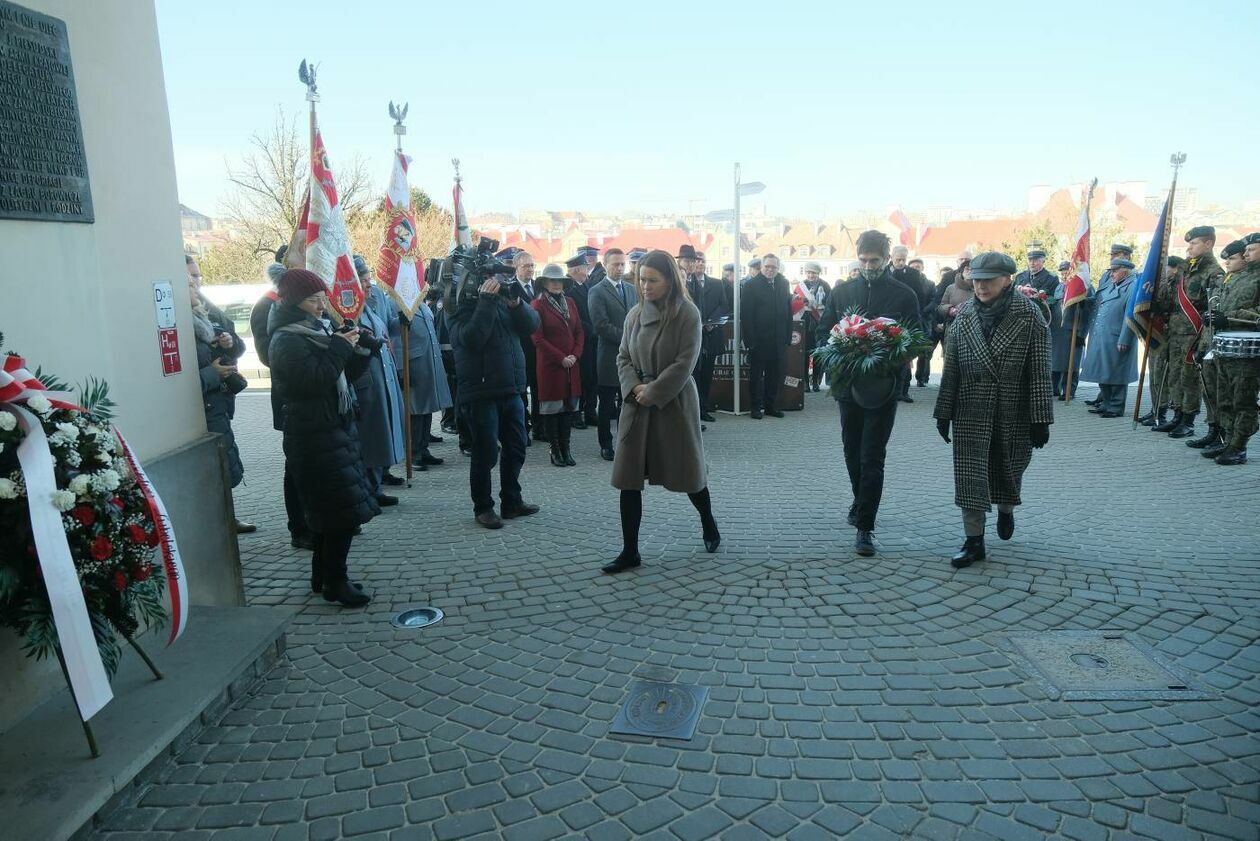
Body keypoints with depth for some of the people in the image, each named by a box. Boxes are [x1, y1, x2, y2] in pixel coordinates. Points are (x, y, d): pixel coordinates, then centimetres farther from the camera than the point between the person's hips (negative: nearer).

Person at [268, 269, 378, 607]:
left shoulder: (314, 331, 14)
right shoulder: (287, 341, -14)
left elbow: (343, 375, 17)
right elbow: (315, 380, -25)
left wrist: (358, 353, 0)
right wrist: (340, 347, -17)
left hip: (332, 431, 9)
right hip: (315, 437, -9)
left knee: (328, 510, 15)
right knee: (344, 509, -7)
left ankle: (323, 576, 26)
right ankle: (334, 582, 3)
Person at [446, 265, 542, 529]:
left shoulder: (502, 297, 9)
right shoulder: (460, 305, -7)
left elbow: (531, 325, 1)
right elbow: (471, 338, -23)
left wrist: (516, 303, -15)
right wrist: (486, 300, -23)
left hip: (511, 388, 6)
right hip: (480, 392, -6)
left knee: (516, 448, 14)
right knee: (485, 452, 2)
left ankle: (511, 501, 29)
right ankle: (483, 507, 18)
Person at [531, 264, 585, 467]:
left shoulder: (569, 302, 11)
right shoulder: (538, 305, -6)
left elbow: (579, 331, 11)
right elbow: (538, 339, -10)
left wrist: (575, 355, -5)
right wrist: (561, 358, -12)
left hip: (571, 364, 5)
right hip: (549, 365, -5)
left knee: (569, 406, 5)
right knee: (552, 407, 1)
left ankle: (565, 447, 13)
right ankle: (555, 449, 9)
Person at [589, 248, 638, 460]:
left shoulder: (632, 289, 13)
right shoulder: (597, 291, -5)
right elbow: (601, 325, -14)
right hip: (610, 357, -5)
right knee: (607, 404, 5)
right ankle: (606, 445, 14)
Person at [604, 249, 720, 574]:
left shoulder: (687, 314, -9)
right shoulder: (635, 314, 6)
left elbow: (684, 363, -14)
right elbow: (623, 357, 9)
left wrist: (653, 391, -16)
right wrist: (635, 387, -9)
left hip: (674, 402, -4)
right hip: (637, 403, 4)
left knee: (687, 470, 11)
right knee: (628, 477, 0)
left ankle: (709, 526, 39)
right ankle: (630, 552, 9)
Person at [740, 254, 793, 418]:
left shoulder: (783, 284, 9)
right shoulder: (750, 285, -5)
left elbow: (788, 311, 9)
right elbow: (745, 314, -9)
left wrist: (788, 336, 3)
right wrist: (750, 340, -15)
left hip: (779, 340, 4)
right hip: (758, 339, -4)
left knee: (776, 374, 9)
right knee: (756, 374, 5)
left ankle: (771, 405, 21)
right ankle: (755, 407, 14)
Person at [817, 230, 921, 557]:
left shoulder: (904, 296, 0)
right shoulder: (842, 292, 7)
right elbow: (824, 331, 9)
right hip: (849, 383, 3)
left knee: (872, 457, -4)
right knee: (853, 452, 15)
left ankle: (865, 526, -1)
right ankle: (861, 503, 39)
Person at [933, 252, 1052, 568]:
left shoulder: (1029, 314, -7)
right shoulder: (965, 314, 1)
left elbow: (1040, 370, -9)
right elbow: (951, 367, 4)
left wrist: (1040, 419, -12)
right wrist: (944, 412, 3)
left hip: (1014, 412, -1)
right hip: (971, 411, 2)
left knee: (1008, 468, 15)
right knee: (970, 473, -2)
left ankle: (1005, 511, 45)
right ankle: (974, 540, 5)